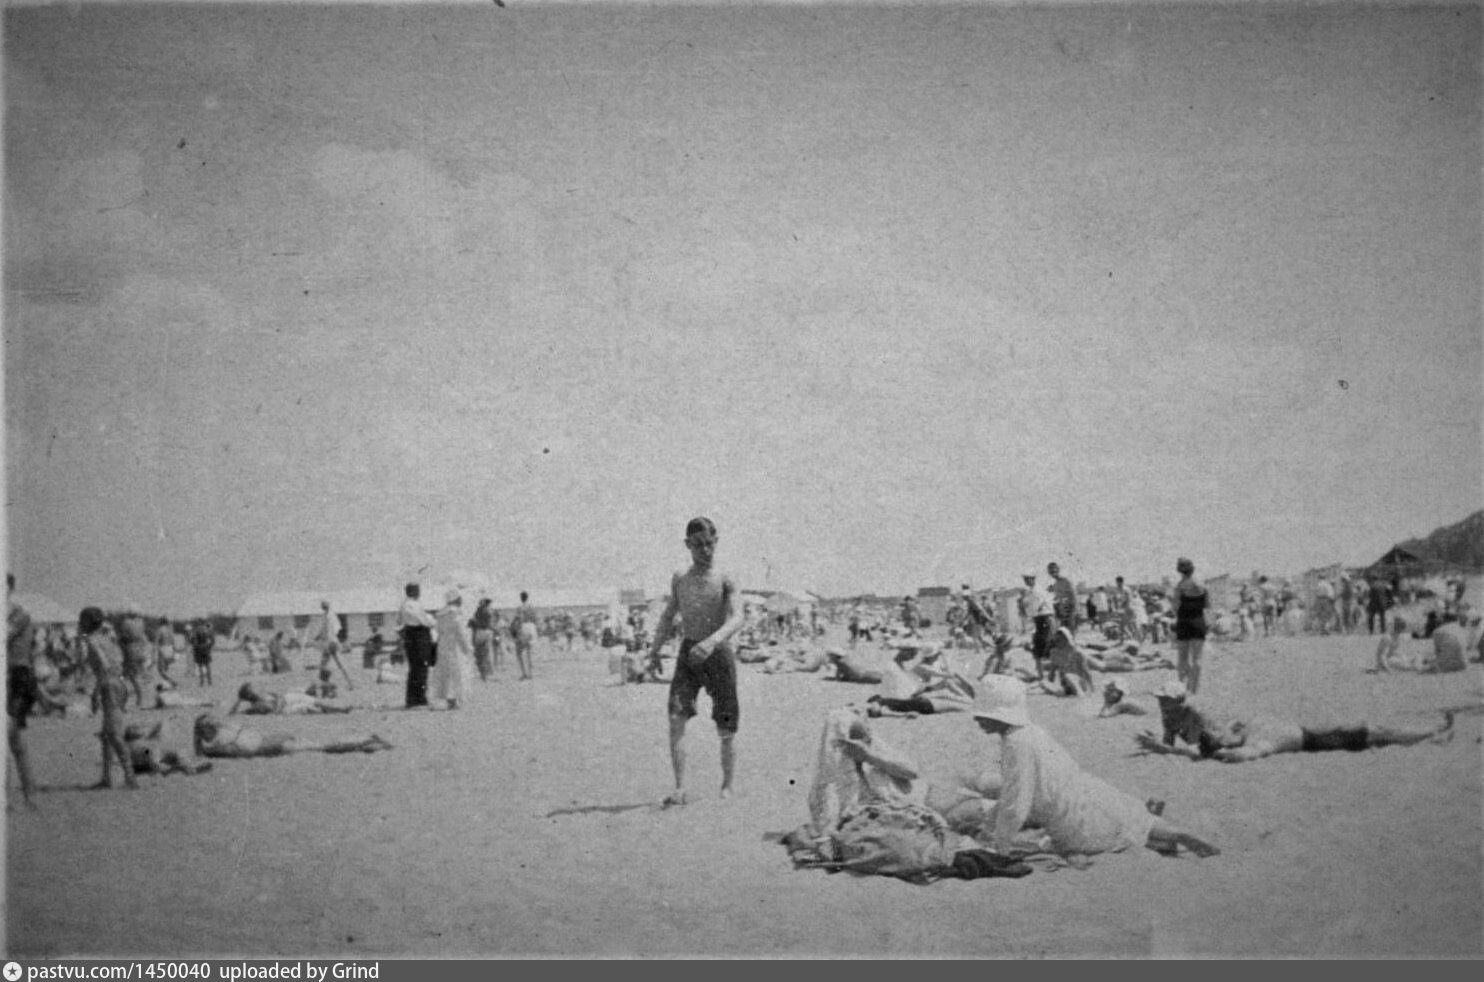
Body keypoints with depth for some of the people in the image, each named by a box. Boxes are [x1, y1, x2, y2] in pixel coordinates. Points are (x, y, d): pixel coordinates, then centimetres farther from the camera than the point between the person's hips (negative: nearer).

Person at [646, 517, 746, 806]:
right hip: (687, 655, 3)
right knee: (676, 720, -14)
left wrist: (713, 640, -35)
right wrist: (655, 647, 16)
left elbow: (736, 618, -18)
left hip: (718, 653, -3)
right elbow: (669, 614, 25)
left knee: (726, 729, 4)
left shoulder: (724, 580, -4)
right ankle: (680, 788, -13)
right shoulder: (679, 579, 9)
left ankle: (727, 787, 22)